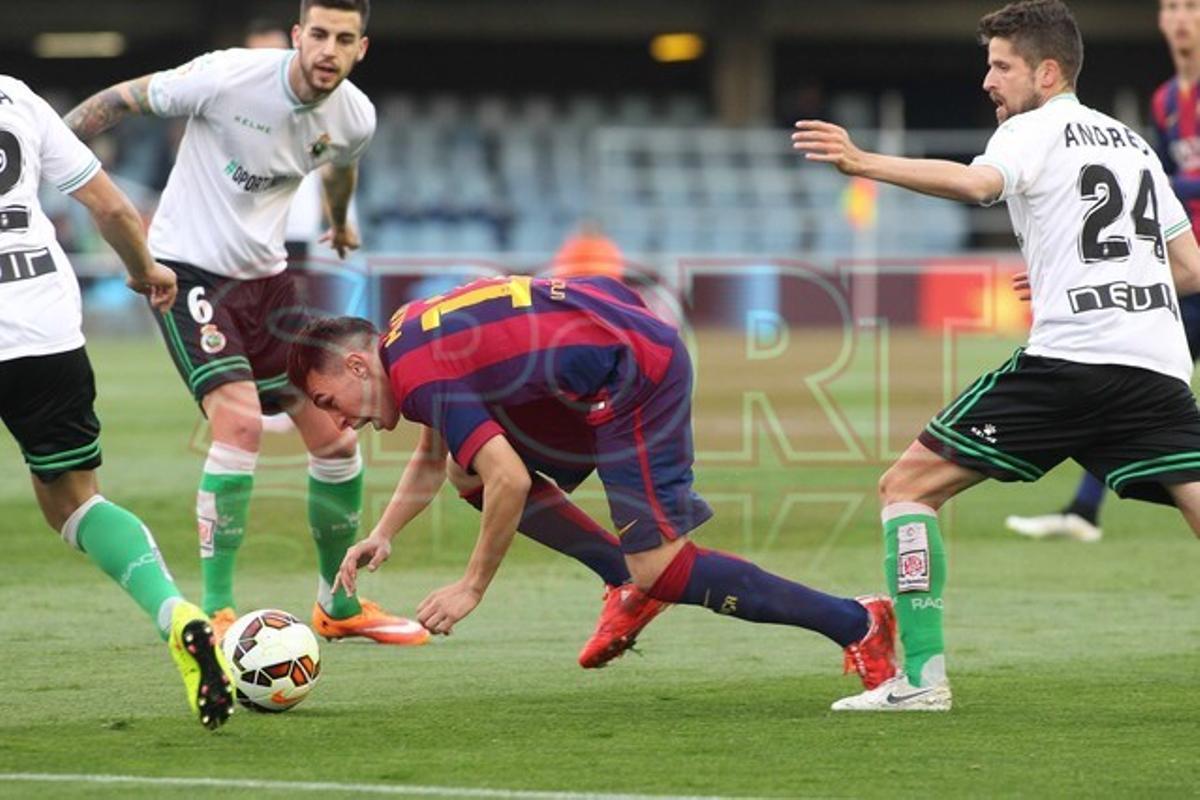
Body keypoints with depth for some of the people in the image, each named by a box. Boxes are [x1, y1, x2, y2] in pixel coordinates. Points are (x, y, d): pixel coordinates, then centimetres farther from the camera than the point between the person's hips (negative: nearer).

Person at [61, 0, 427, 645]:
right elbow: (120, 101, -11)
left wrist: (339, 223, 42)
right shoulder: (229, 77, -21)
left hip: (265, 277, 6)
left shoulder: (355, 118, -3)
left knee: (336, 438, 4)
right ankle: (214, 614, -17)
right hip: (190, 271, -6)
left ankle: (339, 605, 25)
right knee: (240, 421, -24)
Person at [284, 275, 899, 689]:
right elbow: (432, 460, 27)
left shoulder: (421, 376, -17)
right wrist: (382, 535, 12)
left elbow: (510, 482, -24)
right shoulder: (411, 332, 13)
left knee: (659, 570, -12)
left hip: (635, 374, -10)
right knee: (472, 474, 15)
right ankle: (630, 580, 16)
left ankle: (855, 622, -9)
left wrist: (471, 589, -14)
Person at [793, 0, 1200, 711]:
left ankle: (923, 675, -3)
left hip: (1068, 354, -6)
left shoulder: (1036, 130, 5)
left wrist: (865, 163, -27)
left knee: (908, 485, 4)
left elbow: (977, 182, -19)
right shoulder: (1133, 142, 25)